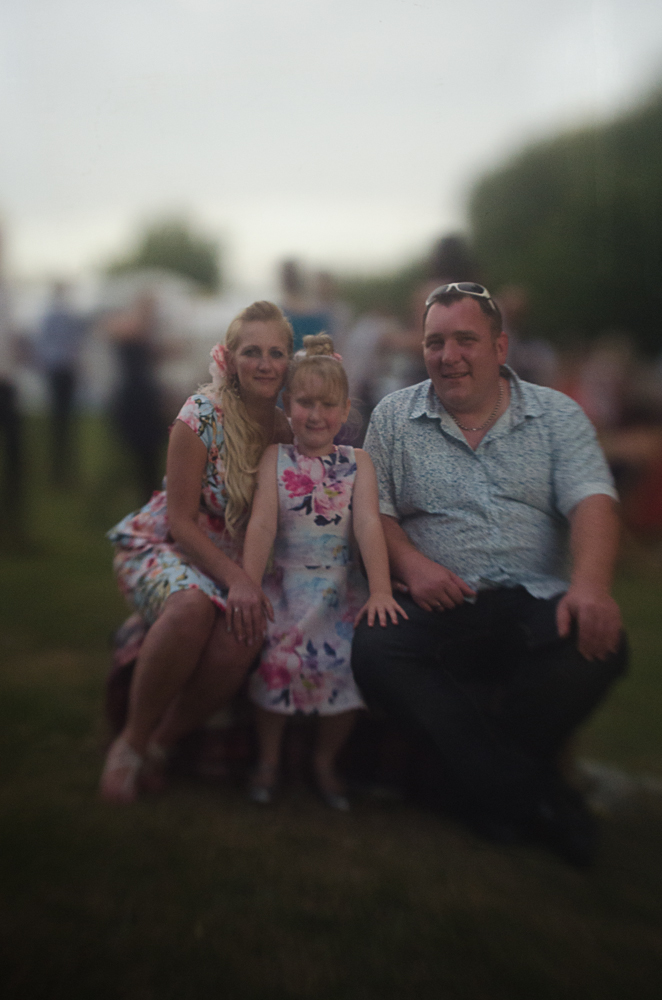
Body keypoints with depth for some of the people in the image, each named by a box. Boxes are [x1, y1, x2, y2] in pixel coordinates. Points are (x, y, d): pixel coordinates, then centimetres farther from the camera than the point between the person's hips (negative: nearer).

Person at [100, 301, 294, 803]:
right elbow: (181, 520, -15)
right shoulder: (203, 413, -15)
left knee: (244, 633, -30)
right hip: (164, 547, -3)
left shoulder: (291, 430, -1)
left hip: (237, 562, 4)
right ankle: (133, 739, -16)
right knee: (192, 605, -38)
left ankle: (163, 743, -6)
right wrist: (237, 580, -26)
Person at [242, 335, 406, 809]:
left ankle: (325, 761, 7)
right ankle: (269, 759, 3)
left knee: (353, 660, -19)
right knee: (276, 656, -23)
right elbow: (261, 524, -6)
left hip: (340, 584, 1)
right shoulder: (275, 457, 4)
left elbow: (369, 523, -7)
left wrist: (380, 590, -19)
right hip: (285, 582, -1)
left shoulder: (357, 461, 5)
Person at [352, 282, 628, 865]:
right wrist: (411, 563, -13)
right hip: (437, 606, 1)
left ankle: (489, 784, -11)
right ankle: (531, 795, -22)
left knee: (600, 645, -32)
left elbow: (591, 501, -3)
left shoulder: (557, 415, 10)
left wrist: (591, 584, -23)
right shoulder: (394, 418, 12)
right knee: (372, 650, -31)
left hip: (535, 604, 0)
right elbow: (375, 511, 8)